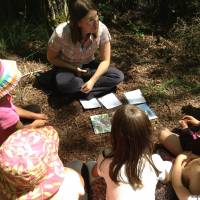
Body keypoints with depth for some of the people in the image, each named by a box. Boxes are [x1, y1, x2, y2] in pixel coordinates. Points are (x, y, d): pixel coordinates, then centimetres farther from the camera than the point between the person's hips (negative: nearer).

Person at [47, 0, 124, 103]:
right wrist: (73, 69, -22)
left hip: (88, 66, 4)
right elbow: (51, 58, -11)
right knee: (65, 84, -38)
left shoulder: (102, 30, -26)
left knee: (118, 76, -19)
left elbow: (105, 61, -15)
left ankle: (75, 93, -18)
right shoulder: (61, 33, -30)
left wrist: (92, 81, -30)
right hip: (67, 67, -3)